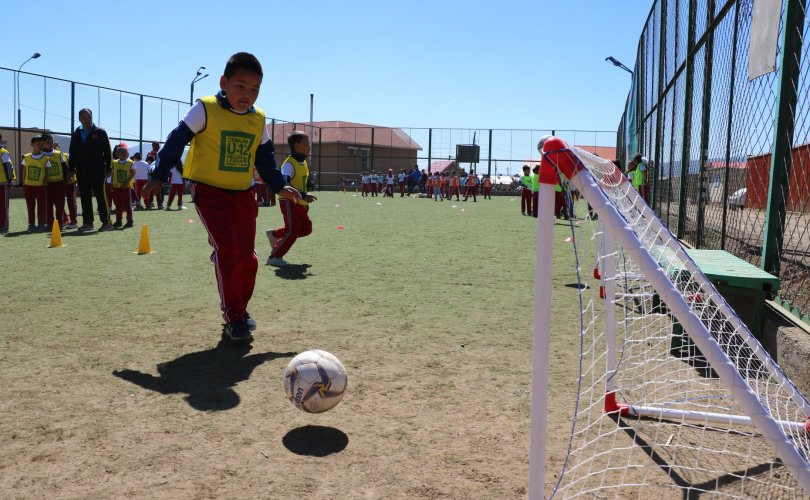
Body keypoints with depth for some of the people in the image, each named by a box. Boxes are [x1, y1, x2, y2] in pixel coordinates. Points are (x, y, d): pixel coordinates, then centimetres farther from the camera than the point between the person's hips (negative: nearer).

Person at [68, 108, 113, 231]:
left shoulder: (100, 132, 2)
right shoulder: (76, 134, 14)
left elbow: (107, 152, 0)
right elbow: (72, 153, 17)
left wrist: (108, 168, -6)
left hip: (97, 171, -4)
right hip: (82, 171, 4)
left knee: (101, 196, -4)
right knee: (85, 197, 6)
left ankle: (106, 222, 0)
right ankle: (87, 222, 11)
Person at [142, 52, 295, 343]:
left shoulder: (258, 120, 6)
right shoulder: (206, 110, -9)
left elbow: (265, 158, 17)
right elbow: (177, 141, -6)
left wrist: (279, 187, 13)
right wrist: (159, 176, -7)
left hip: (242, 193, 5)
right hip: (209, 190, -5)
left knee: (247, 256, 5)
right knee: (228, 249, -16)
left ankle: (240, 309, 24)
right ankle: (233, 318, -6)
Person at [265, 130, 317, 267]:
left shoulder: (304, 163, 12)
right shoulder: (289, 164, -17)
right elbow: (284, 184, -30)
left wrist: (305, 202, 20)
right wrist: (303, 195, -36)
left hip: (299, 203, 9)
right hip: (289, 201, -9)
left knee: (306, 228, 9)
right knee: (293, 231, -13)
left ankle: (274, 234, 24)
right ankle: (274, 257, -1)